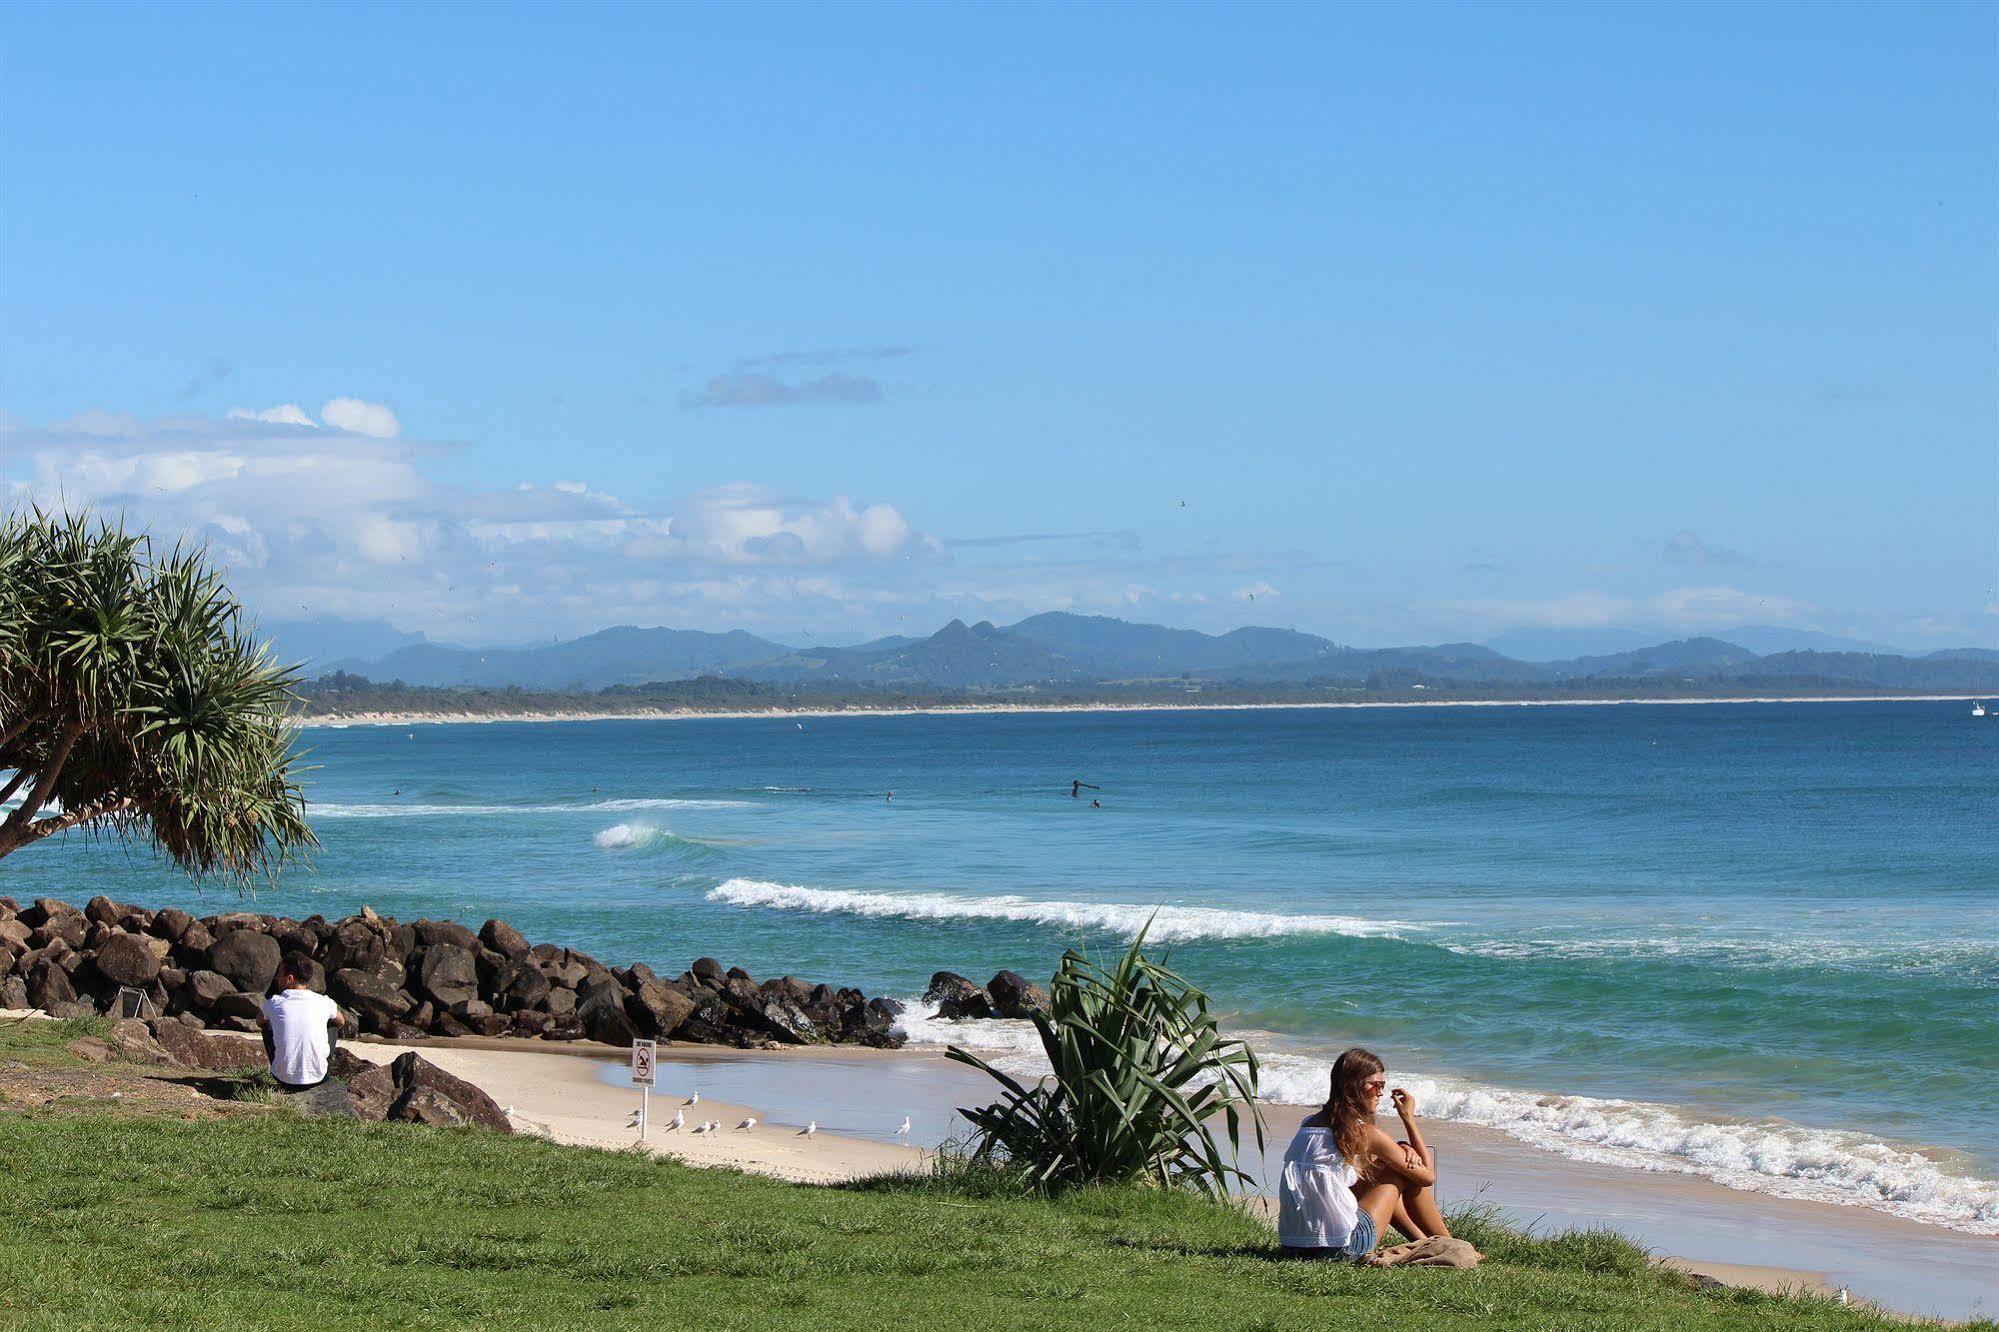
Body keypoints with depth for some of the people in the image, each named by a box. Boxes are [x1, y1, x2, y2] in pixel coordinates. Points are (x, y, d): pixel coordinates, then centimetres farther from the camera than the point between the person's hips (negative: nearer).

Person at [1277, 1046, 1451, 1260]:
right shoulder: (1365, 1133, -7)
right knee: (1405, 1172, 11)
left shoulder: (1309, 1123, 13)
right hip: (1342, 1248, -7)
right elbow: (1427, 1176, 6)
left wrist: (1403, 1148, 12)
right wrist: (1409, 1117, 12)